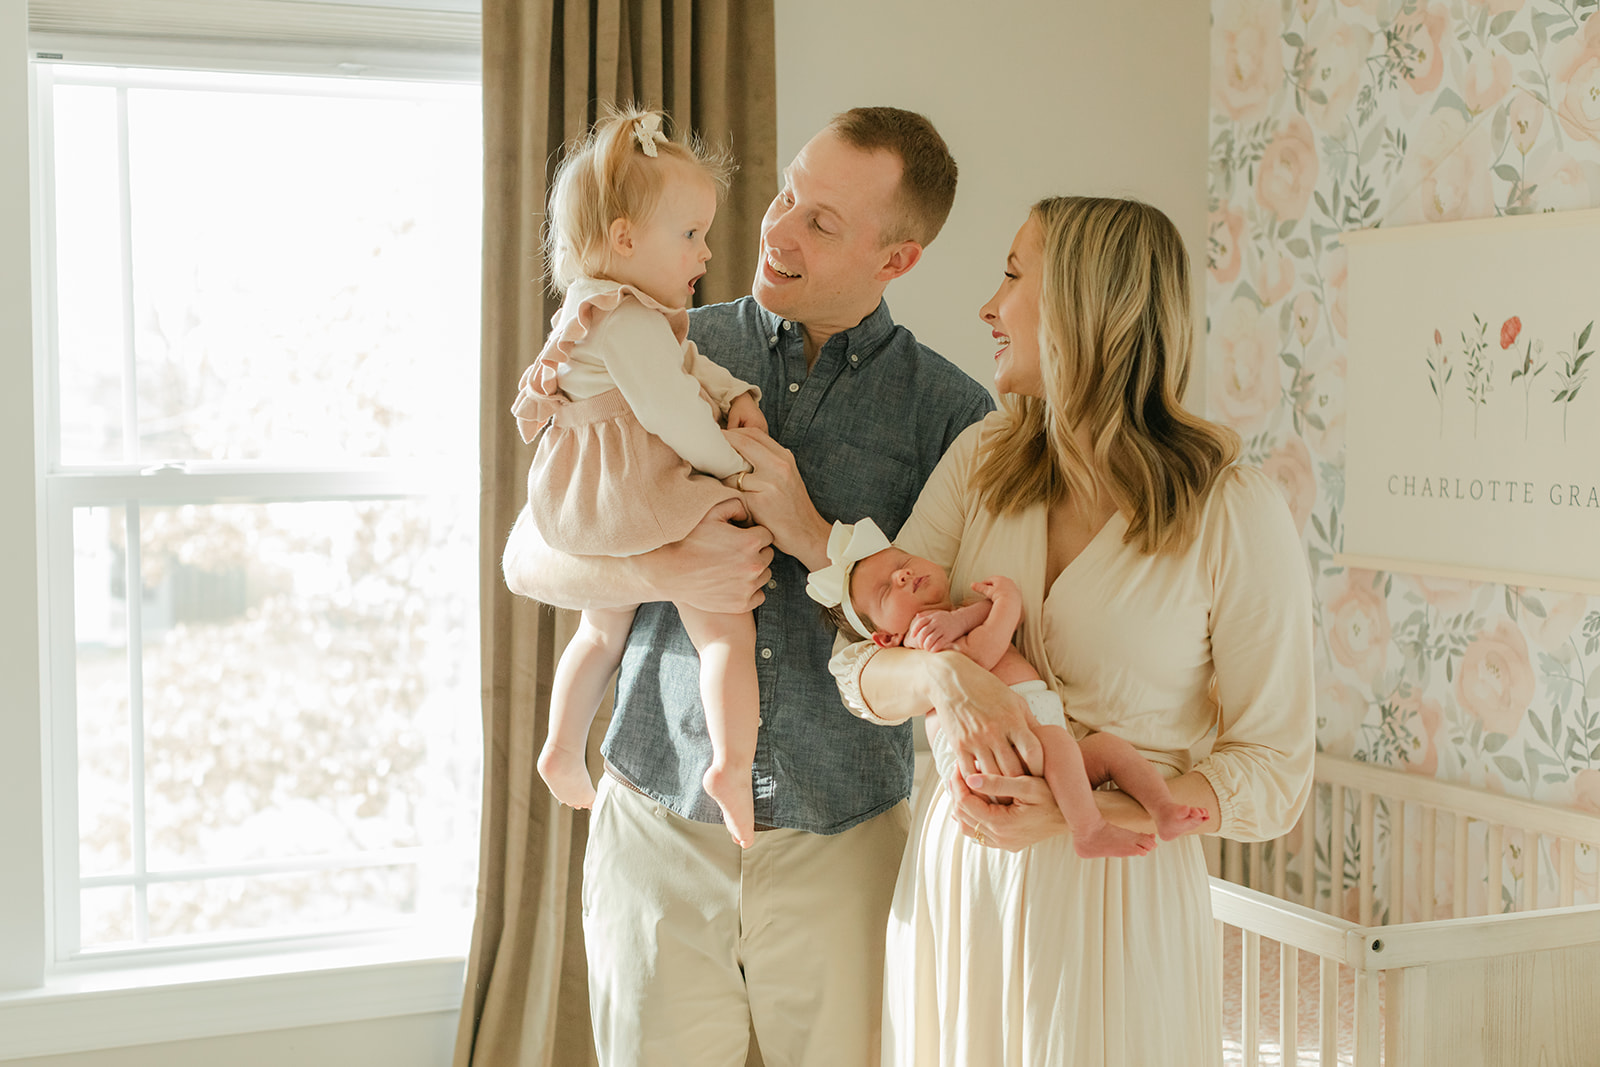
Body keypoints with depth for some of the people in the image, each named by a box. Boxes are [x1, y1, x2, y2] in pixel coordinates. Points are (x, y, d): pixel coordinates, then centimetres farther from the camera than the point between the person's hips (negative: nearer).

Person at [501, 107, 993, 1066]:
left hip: (843, 841, 0)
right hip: (659, 824, 1)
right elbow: (530, 556, 2)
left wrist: (814, 537, -17)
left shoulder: (949, 409, -1)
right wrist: (666, 572, -17)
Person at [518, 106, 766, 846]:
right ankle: (732, 763, -24)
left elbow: (686, 363, 20)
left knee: (602, 631, 28)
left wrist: (735, 395, 5)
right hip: (649, 506, -11)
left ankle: (563, 751, 39)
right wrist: (732, 461, -11)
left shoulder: (595, 306, 14)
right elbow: (670, 410, -24)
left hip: (588, 513, 11)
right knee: (726, 631, -11)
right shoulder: (631, 321, -20)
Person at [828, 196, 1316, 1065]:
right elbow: (857, 667, -1)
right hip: (954, 874, 4)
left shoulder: (1233, 512, -12)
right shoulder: (982, 461, 2)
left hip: (1116, 896, -4)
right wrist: (940, 674, -24)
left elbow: (1274, 773, -10)